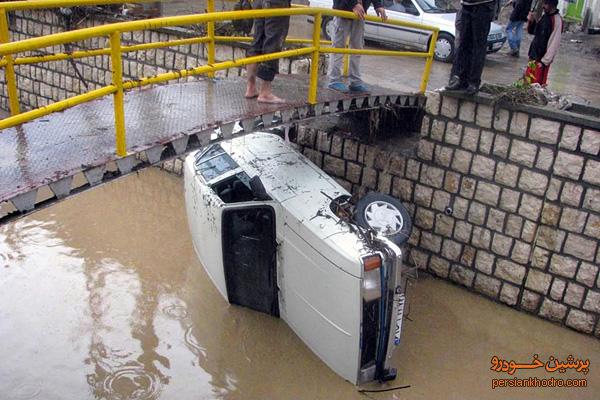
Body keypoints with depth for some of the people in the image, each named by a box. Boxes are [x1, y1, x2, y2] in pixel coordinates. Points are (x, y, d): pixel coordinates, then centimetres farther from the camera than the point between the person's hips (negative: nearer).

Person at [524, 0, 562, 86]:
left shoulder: (556, 20, -17)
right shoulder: (545, 16, 9)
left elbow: (554, 44, -20)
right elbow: (531, 31, 18)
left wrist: (544, 61, -21)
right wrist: (531, 22, -2)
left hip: (541, 60, -8)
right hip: (533, 56, 8)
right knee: (527, 82, 14)